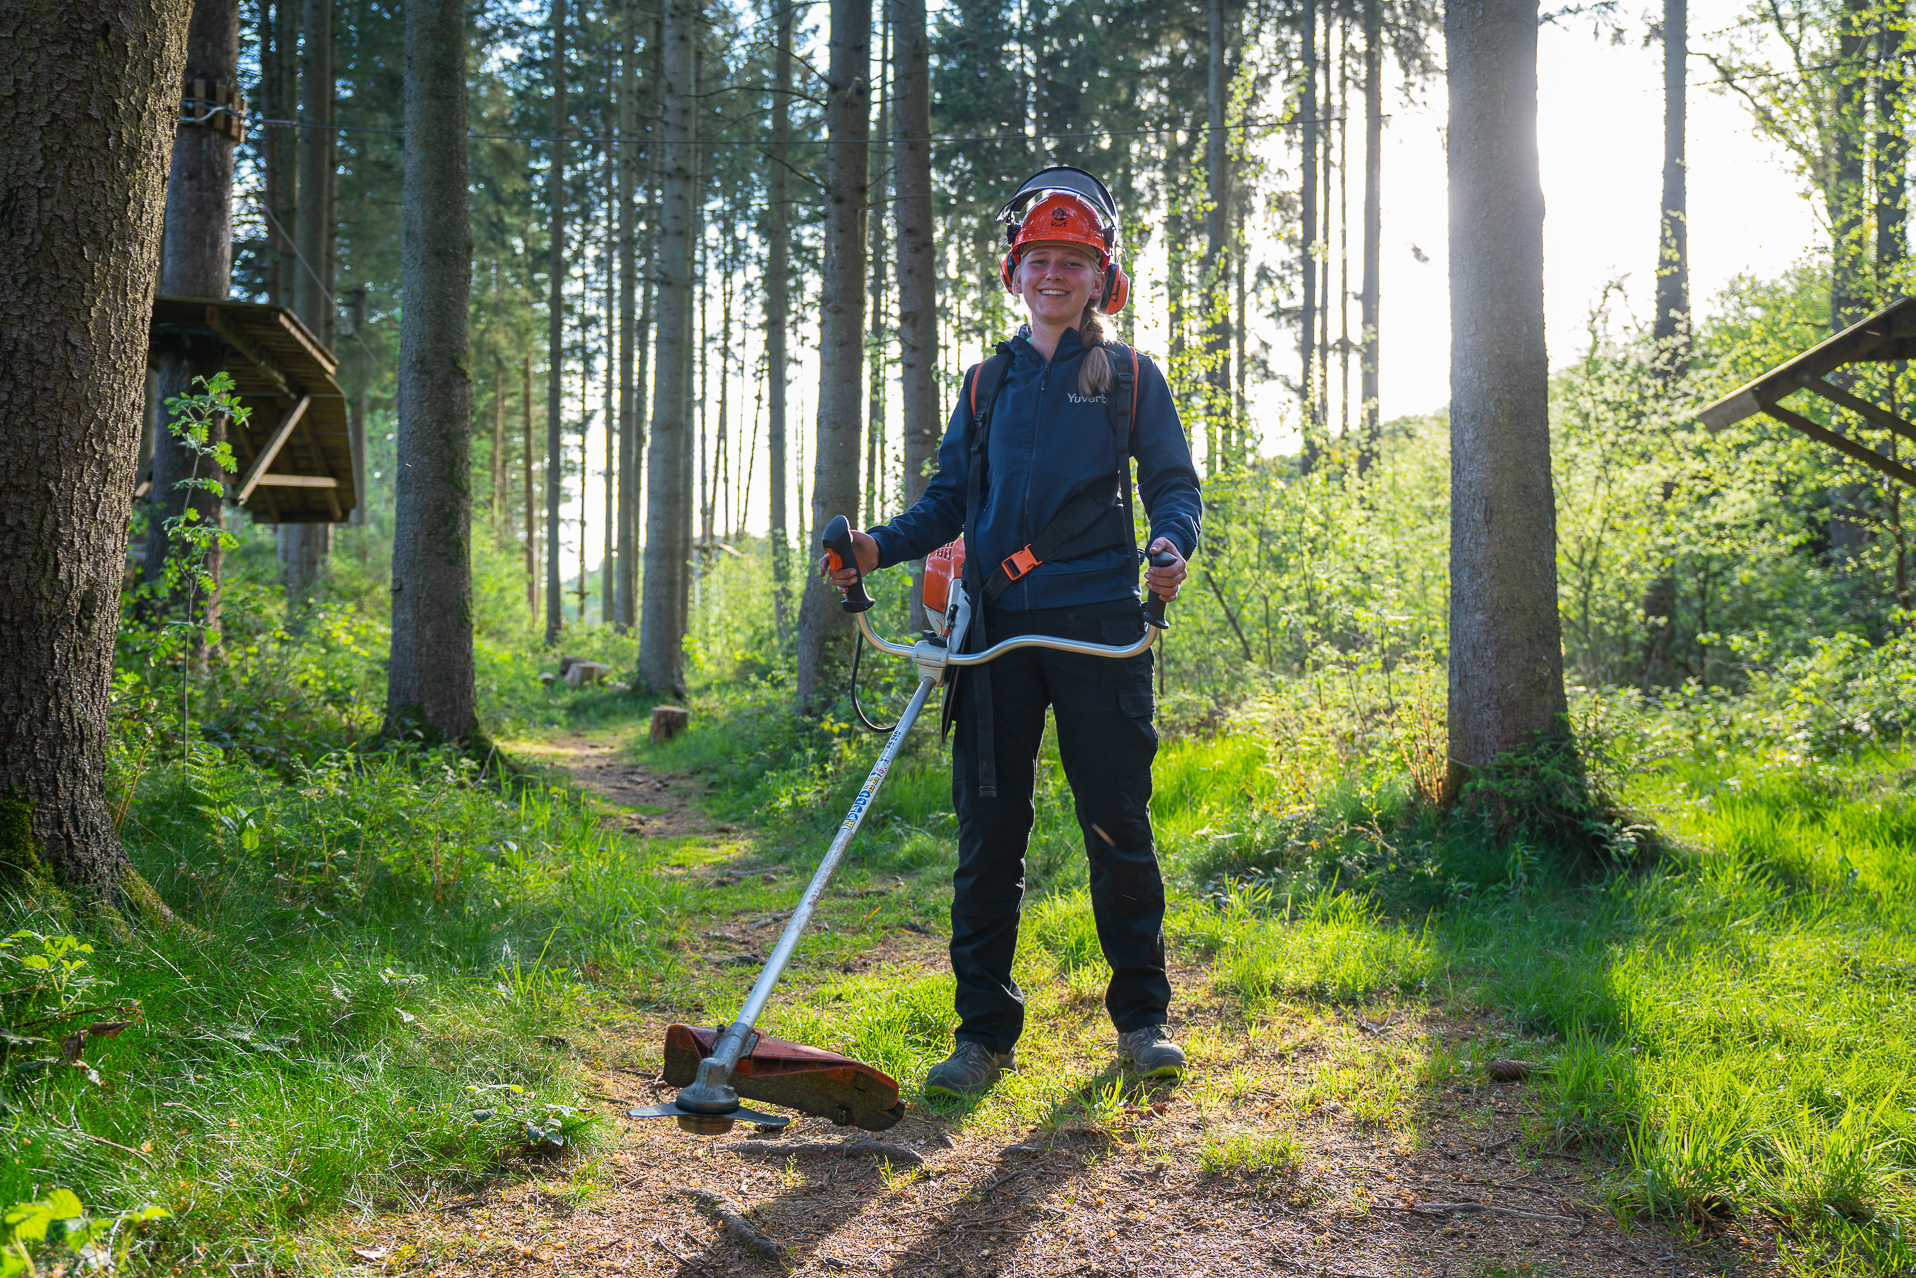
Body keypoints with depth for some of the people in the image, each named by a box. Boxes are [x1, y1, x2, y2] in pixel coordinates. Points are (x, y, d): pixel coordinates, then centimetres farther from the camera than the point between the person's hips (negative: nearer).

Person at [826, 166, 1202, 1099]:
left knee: (1117, 824, 2)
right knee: (988, 830, 2)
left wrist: (1172, 542, -15)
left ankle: (1143, 1018, 17)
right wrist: (882, 545, 0)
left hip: (1097, 626, -2)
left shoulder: (1129, 377, 10)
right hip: (996, 625, 3)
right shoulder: (987, 382, 17)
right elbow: (951, 498, 18)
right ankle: (984, 1031, 10)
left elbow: (1174, 484, 7)